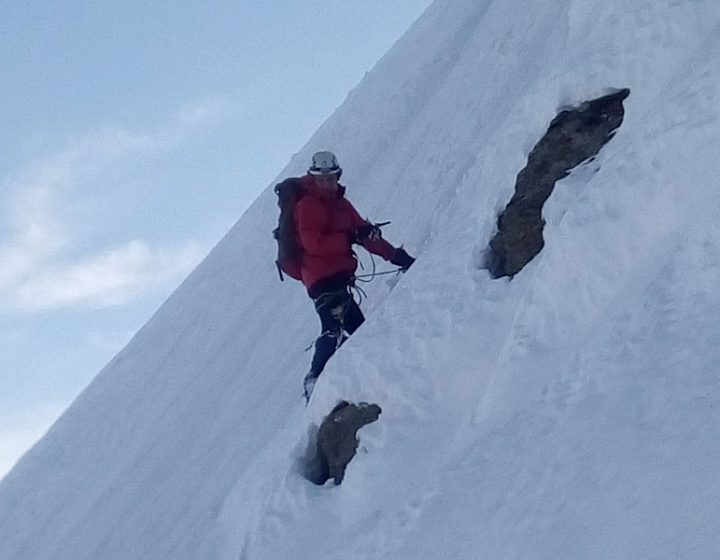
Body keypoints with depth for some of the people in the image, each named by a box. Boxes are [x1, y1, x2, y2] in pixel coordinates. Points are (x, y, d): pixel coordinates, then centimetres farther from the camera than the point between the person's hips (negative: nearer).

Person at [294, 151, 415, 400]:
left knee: (357, 328, 6)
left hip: (339, 276, 9)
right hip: (322, 278, -9)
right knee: (335, 326, -24)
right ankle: (315, 380, -25)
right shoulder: (306, 206, -6)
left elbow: (365, 234, 18)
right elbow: (314, 244, -17)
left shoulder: (341, 204, 18)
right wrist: (351, 237, -21)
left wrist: (397, 256, 10)